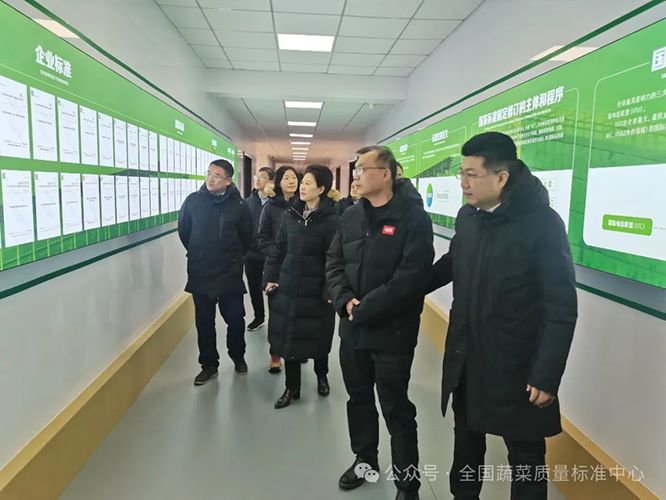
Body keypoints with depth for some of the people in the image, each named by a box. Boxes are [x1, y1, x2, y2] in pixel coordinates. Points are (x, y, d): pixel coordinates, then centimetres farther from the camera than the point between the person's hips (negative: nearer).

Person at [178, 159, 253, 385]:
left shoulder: (238, 205, -9)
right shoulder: (193, 200, -3)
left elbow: (246, 237, 4)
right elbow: (183, 231, 11)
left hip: (230, 273, -2)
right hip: (199, 273, 2)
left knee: (235, 319, 6)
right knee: (204, 322, 10)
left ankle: (238, 357, 30)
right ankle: (209, 364, 25)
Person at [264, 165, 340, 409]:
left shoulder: (331, 220, -12)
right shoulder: (291, 214, 4)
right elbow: (278, 248, 9)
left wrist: (331, 291, -16)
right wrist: (271, 277, 4)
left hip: (315, 291, -4)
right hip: (287, 287, 5)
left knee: (317, 337, 13)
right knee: (287, 337, 9)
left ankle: (321, 376, 40)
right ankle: (292, 388, 25)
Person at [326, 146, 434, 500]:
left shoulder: (413, 217, -13)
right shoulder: (351, 216, 7)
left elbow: (411, 277, -21)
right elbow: (334, 263, 7)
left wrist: (364, 309, -19)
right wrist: (345, 300, -11)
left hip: (392, 332, -6)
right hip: (352, 328, 6)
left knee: (396, 410, 7)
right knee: (358, 399, 21)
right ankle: (365, 458, 45)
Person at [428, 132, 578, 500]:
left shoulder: (542, 222, -17)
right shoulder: (467, 216, 0)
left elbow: (562, 307, -16)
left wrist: (547, 375, -16)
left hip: (517, 368, -5)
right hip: (465, 360, 6)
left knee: (525, 460, 11)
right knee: (466, 443, 22)